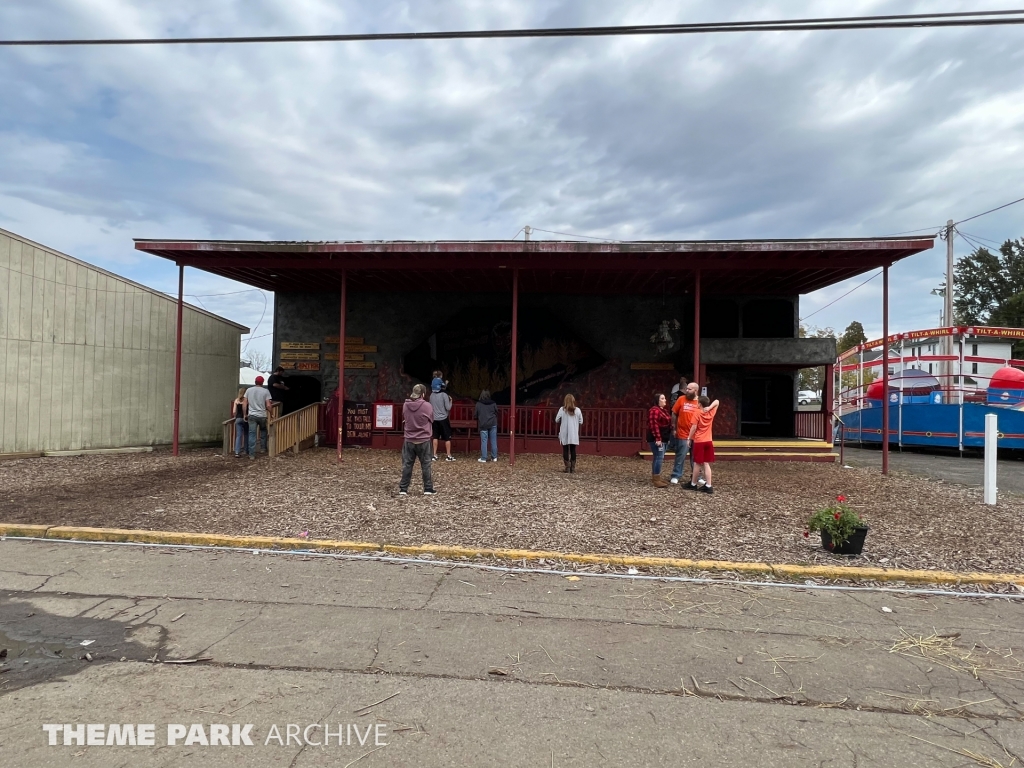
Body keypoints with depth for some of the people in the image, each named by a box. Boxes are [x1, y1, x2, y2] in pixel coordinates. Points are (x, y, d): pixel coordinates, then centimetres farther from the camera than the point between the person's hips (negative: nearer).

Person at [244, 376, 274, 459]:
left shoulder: (249, 390, 4)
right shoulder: (265, 391, -4)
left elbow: (245, 404, 4)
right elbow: (268, 406, -9)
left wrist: (245, 414, 10)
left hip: (252, 415, 1)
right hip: (262, 415, -1)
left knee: (252, 434, 1)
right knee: (263, 431, 23)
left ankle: (252, 454, -1)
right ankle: (264, 448, 26)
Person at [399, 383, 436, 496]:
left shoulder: (405, 405, -3)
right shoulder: (427, 406, -14)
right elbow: (431, 420, -1)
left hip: (409, 440, 3)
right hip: (424, 440, -3)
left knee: (407, 465, 10)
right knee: (426, 465, 8)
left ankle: (403, 489, 12)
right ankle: (428, 489, 14)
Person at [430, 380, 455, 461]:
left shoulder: (431, 395, 0)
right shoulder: (444, 395, -15)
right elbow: (448, 408, -13)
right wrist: (450, 401, 3)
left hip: (435, 419, 5)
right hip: (443, 419, -4)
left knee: (435, 437, 11)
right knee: (447, 438, 5)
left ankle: (435, 455, 11)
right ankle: (448, 456, 7)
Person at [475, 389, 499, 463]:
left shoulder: (478, 404, -3)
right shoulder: (493, 403, 0)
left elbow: (476, 415, 3)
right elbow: (497, 413, 8)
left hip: (483, 425, -2)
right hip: (493, 424, 2)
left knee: (484, 441, 0)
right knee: (493, 441, 7)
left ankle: (483, 458, 1)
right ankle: (494, 457, 10)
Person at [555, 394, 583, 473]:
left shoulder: (562, 409, -7)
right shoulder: (577, 410, -2)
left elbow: (557, 420, -3)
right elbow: (581, 422, 2)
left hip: (565, 434, -1)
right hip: (574, 434, 2)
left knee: (565, 450, 5)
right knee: (573, 450, 8)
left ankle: (567, 467, 4)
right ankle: (573, 468, 9)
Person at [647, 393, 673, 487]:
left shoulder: (664, 410, 17)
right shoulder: (654, 410, -16)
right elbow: (654, 425, -23)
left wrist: (668, 438, 21)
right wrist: (658, 438, -27)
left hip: (664, 438, 10)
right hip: (657, 439, -10)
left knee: (658, 457, 13)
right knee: (659, 457, -13)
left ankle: (655, 476, 21)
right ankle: (656, 480, -12)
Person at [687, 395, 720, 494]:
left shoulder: (697, 413, -9)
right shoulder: (711, 413, 3)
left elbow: (694, 428, -12)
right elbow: (717, 402, 14)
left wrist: (689, 439, -3)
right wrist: (709, 407, -3)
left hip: (699, 442, -4)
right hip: (709, 441, 4)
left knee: (697, 464, 3)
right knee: (706, 464, 5)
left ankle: (693, 484, 15)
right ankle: (708, 486, 1)